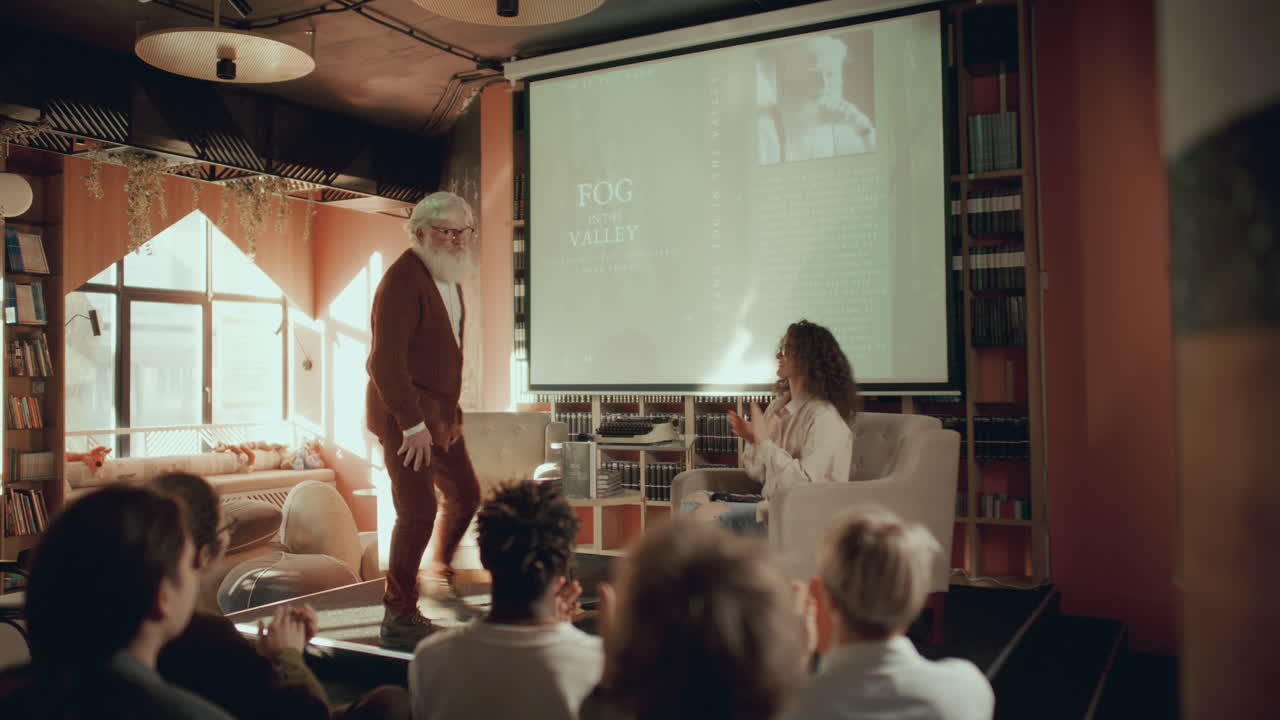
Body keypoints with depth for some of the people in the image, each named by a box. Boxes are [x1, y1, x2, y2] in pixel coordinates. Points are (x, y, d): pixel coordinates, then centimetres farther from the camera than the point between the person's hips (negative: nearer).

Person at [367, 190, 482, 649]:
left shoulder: (449, 276, 12)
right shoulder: (402, 280, -19)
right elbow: (385, 361, -24)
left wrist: (450, 409, 14)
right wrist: (413, 424, -23)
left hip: (440, 413, 9)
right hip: (404, 418, -9)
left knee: (465, 495, 15)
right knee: (418, 512, -8)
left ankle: (440, 577, 37)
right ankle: (398, 618, 6)